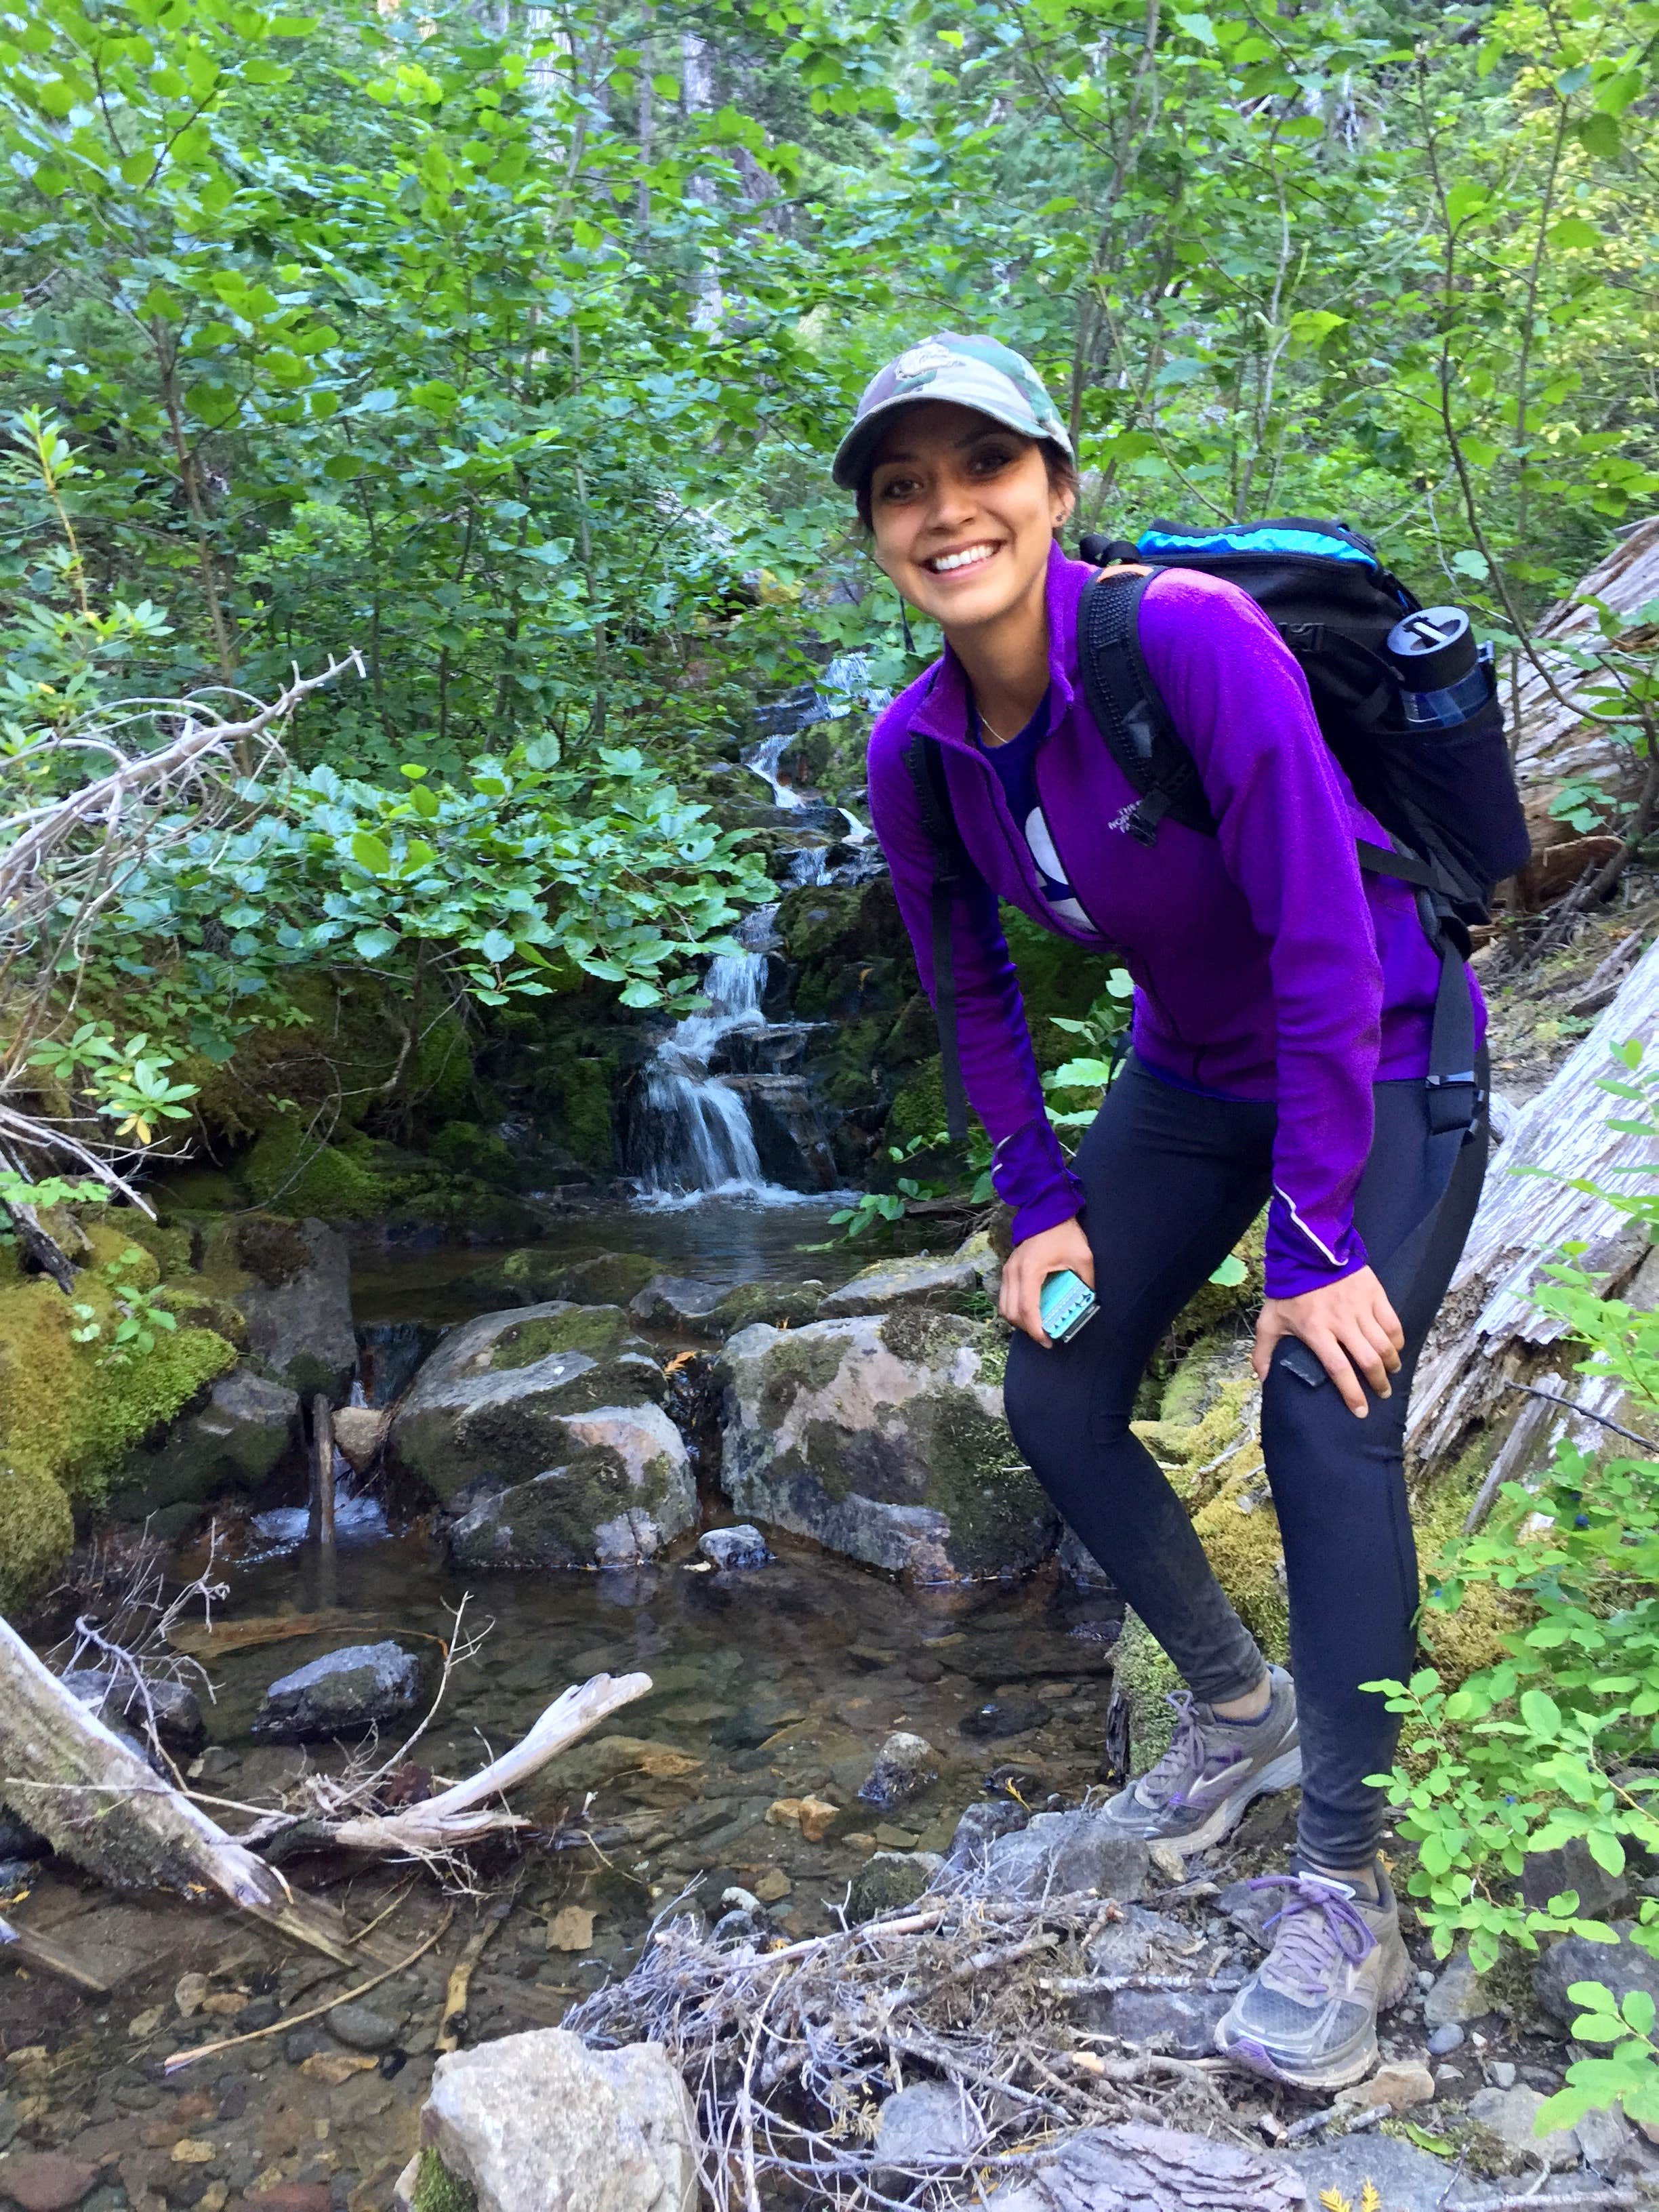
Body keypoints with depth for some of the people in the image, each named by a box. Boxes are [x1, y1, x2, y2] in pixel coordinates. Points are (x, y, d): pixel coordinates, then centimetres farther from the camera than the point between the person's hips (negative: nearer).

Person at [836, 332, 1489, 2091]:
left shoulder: (1190, 639, -29)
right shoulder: (914, 750, -11)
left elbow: (1323, 939, -29)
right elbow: (975, 989, 3)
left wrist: (1319, 1242, -27)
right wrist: (1039, 1205, -2)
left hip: (1384, 1065, -6)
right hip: (1187, 1078, 6)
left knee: (1325, 1411, -22)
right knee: (1054, 1397, 2)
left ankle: (1345, 1896, -4)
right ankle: (1234, 1703, 28)